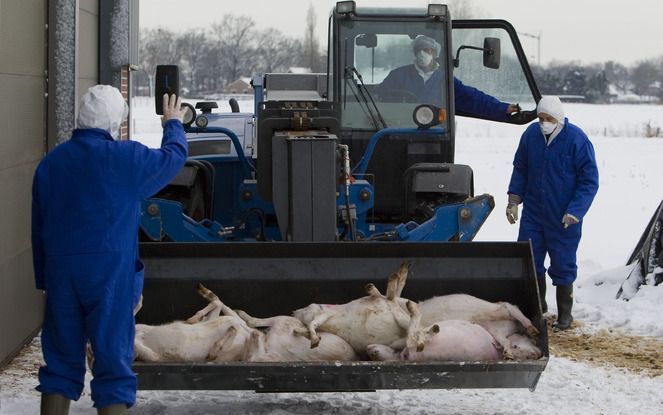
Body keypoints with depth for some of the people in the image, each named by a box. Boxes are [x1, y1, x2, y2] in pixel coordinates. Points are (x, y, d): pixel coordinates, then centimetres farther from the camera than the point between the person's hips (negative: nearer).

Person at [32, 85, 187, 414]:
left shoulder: (50, 163, 9)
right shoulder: (126, 158, -6)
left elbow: (39, 230, 13)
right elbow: (174, 156, 12)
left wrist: (44, 280, 19)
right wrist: (173, 123, 32)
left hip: (60, 274, 5)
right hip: (110, 273, -5)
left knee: (61, 362, 10)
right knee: (113, 361, 0)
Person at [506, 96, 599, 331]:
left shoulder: (577, 140, -15)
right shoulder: (531, 134, -2)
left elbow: (589, 180, -12)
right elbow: (520, 169, 13)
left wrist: (575, 211, -19)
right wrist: (514, 200, 5)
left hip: (564, 219, -4)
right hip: (533, 213, 4)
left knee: (562, 266, 4)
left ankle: (564, 314, 19)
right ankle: (537, 304, 26)